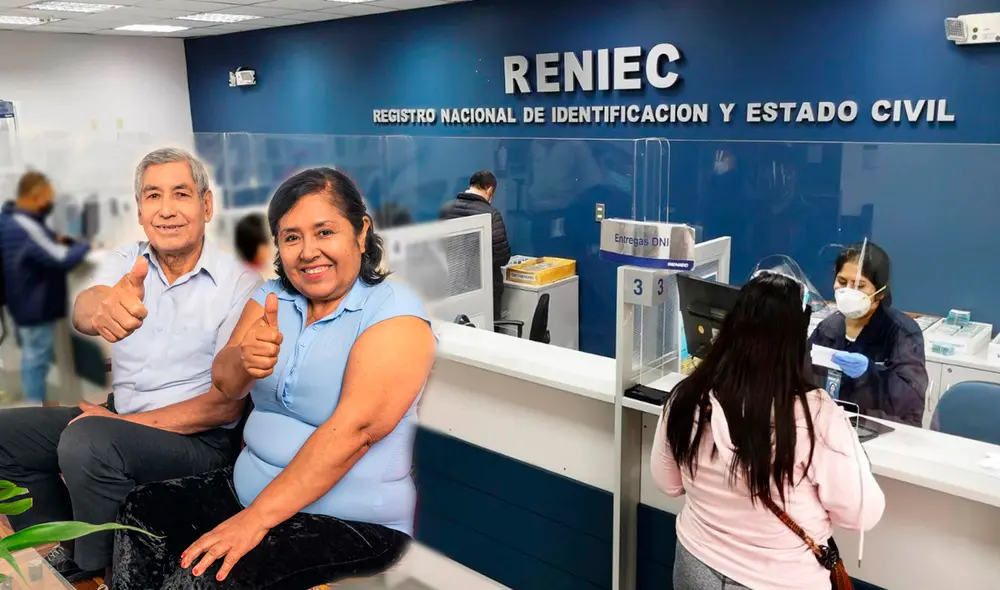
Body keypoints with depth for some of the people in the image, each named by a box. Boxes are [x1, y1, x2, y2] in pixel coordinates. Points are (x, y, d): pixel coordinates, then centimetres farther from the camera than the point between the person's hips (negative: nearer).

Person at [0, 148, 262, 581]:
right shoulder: (127, 262, 2)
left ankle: (99, 575, -3)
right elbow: (82, 313, -22)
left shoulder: (239, 284, -13)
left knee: (87, 442, -30)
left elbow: (227, 404, -13)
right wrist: (102, 307, -47)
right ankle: (63, 555, 15)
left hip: (196, 435, -6)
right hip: (119, 417, 6)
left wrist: (132, 421, -18)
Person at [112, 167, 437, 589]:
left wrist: (256, 519, -24)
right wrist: (244, 359, -29)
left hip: (351, 521, -6)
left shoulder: (395, 313, -14)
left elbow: (354, 429, -23)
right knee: (142, 511, -9)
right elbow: (225, 383, -5)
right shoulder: (272, 297, 6)